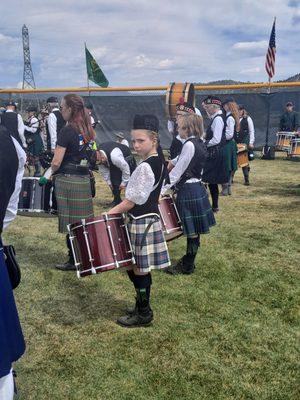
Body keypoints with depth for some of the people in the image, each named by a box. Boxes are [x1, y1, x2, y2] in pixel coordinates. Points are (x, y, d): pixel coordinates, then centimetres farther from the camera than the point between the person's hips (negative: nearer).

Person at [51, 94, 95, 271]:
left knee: (70, 222, 2)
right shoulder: (88, 130, 8)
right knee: (83, 221, 15)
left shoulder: (66, 131, -14)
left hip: (67, 180, -7)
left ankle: (73, 261, 11)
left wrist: (52, 172, 5)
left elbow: (56, 162, -15)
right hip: (85, 178, 7)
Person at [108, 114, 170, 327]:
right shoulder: (160, 162, 8)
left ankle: (143, 314, 17)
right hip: (151, 218, 10)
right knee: (141, 269, 18)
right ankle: (143, 308, 32)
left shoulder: (145, 167, -21)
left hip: (141, 222, -10)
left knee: (138, 270, 3)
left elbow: (131, 201, -20)